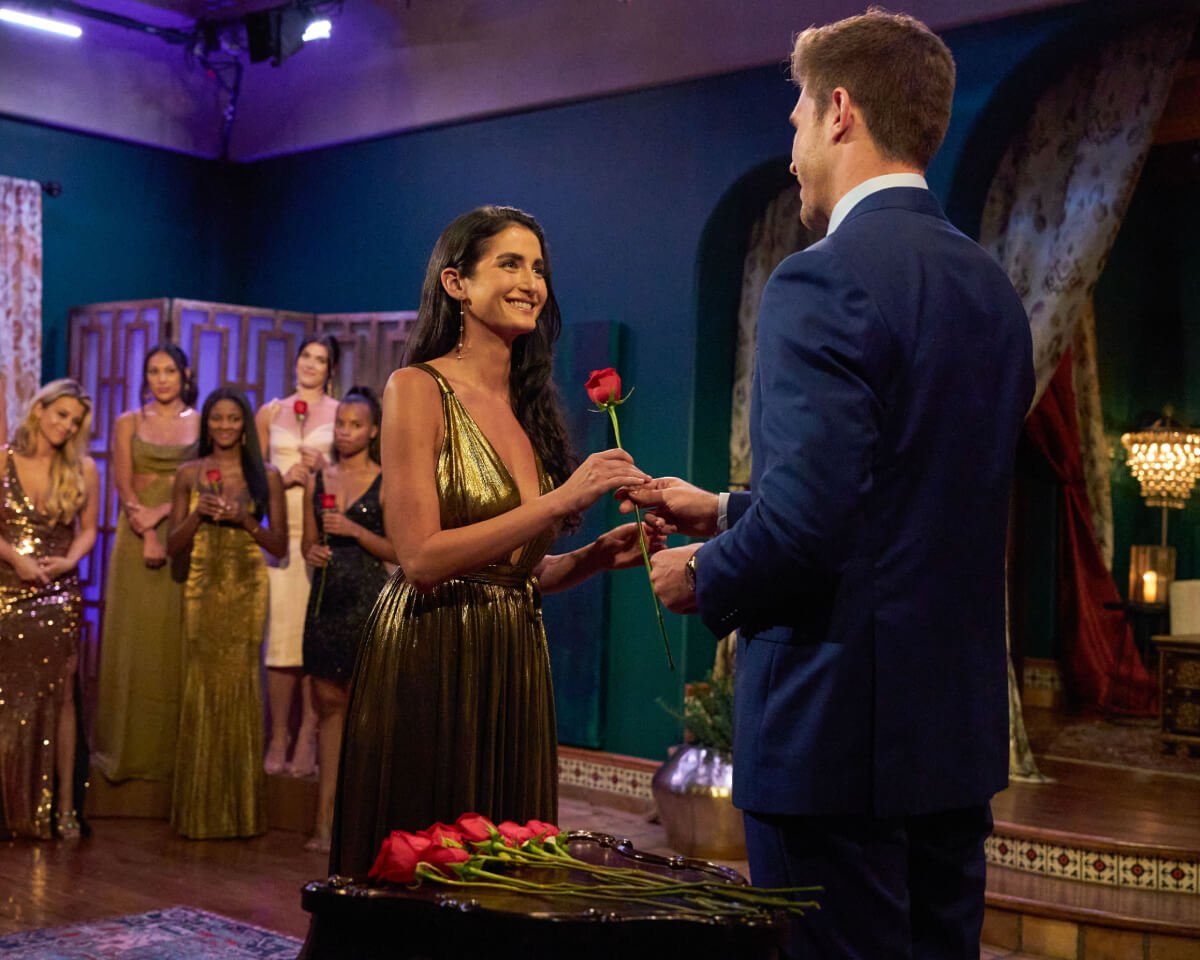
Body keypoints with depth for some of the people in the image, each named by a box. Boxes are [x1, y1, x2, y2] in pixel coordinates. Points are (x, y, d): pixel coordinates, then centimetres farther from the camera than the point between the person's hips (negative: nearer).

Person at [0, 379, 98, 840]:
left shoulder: (84, 470, 5)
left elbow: (88, 529, 9)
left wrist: (69, 560, -10)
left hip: (59, 594, 1)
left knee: (60, 697, -1)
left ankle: (63, 806, 3)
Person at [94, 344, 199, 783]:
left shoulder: (202, 424, 7)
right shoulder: (128, 423, 8)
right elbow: (124, 486, -1)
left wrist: (162, 512, -16)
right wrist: (148, 532, -15)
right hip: (137, 537, 0)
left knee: (178, 641, 1)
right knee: (134, 637, 1)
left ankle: (175, 746, 9)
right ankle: (131, 746, 8)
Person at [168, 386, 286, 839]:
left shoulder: (265, 475, 4)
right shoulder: (189, 474, 8)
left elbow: (280, 546, 4)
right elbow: (173, 545, 8)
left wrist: (243, 519, -12)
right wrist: (199, 514, -10)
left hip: (247, 590, -1)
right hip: (202, 588, 1)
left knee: (238, 688, -3)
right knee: (200, 686, -1)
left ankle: (241, 810, 7)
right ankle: (199, 812, 9)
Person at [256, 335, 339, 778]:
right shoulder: (270, 413, 15)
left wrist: (323, 467, -8)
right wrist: (285, 477, -3)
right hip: (281, 531, 2)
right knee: (280, 630, -4)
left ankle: (307, 739, 1)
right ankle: (277, 738, 2)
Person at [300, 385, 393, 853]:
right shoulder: (318, 481, 12)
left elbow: (397, 550, -3)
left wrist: (354, 530, -14)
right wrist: (312, 553, -3)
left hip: (366, 599, -4)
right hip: (326, 598, 4)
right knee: (328, 703, 6)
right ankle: (325, 819, 11)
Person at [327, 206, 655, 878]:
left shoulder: (530, 406, 11)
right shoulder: (418, 388, -8)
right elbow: (421, 557, -17)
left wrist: (601, 555, -3)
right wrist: (560, 500, -19)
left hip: (515, 664, 7)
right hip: (431, 664, -6)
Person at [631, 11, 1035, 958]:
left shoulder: (823, 283, -16)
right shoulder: (992, 287, 10)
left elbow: (808, 519, -24)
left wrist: (704, 577, -4)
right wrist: (725, 511, 19)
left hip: (839, 729, -8)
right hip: (959, 721, 9)